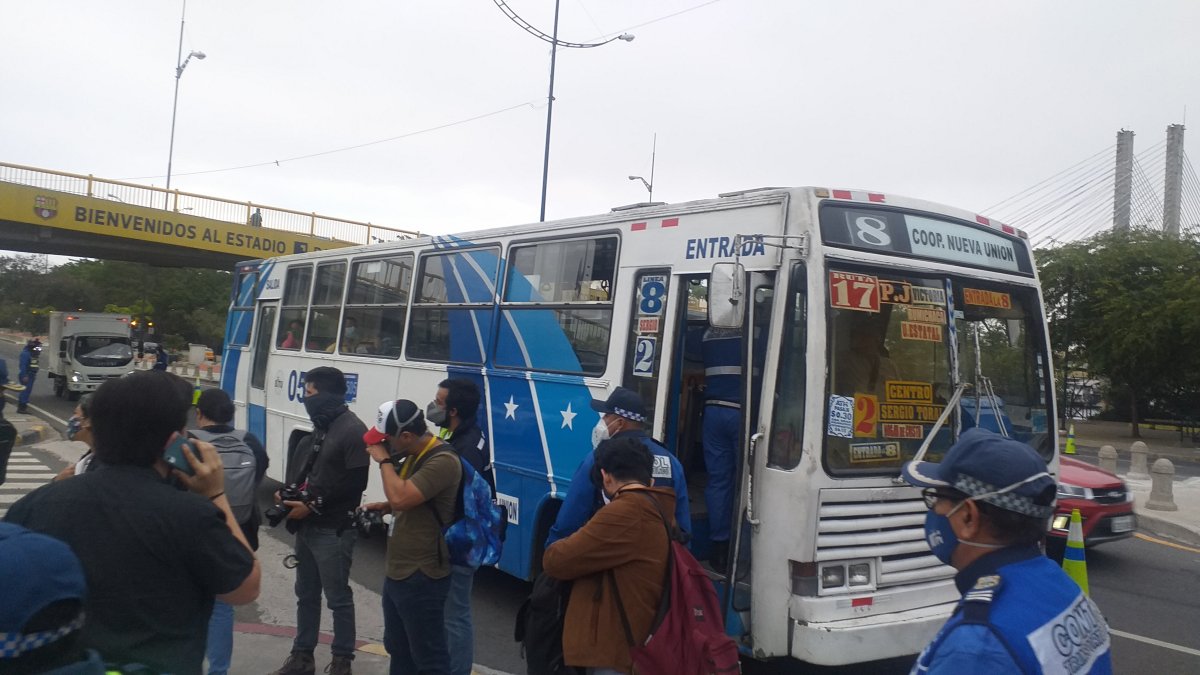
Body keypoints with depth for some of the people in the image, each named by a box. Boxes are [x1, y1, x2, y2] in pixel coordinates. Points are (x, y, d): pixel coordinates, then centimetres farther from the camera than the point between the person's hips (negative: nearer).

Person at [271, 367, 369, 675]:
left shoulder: (352, 430, -15)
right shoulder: (320, 426, 14)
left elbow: (355, 482, -20)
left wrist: (313, 506, -17)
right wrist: (288, 494, 4)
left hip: (333, 530, -9)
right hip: (307, 526, 9)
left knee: (338, 597, 2)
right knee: (306, 594, 17)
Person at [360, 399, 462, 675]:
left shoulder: (442, 461, -22)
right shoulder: (415, 455, 9)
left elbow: (401, 497, -32)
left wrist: (384, 460, -17)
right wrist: (383, 507, 7)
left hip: (421, 578, -10)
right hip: (397, 572, 10)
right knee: (398, 650, 23)